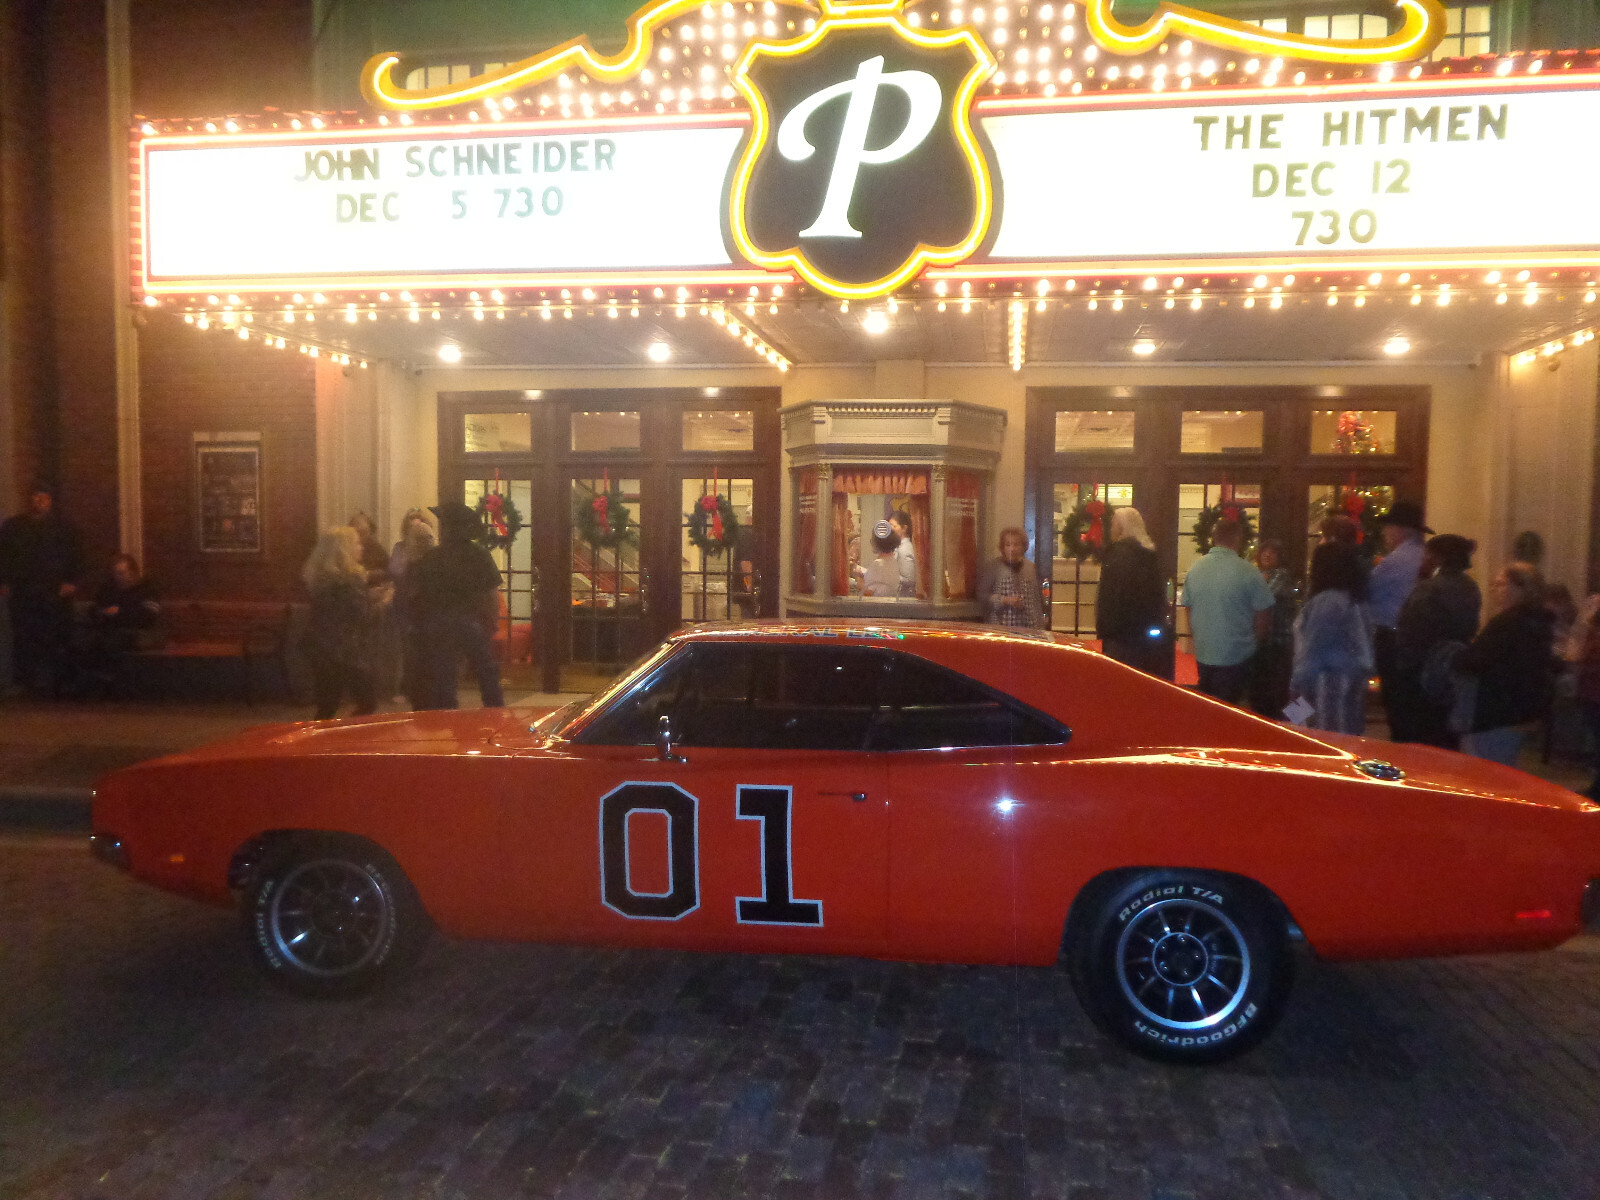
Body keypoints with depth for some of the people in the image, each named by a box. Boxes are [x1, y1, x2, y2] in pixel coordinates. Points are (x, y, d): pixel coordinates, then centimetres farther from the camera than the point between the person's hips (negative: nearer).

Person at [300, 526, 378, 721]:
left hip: (320, 651, 9)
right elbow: (361, 616, -17)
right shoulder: (348, 580, -17)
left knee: (327, 707, 13)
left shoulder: (319, 576, 10)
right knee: (368, 702, 3)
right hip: (346, 653, -9)